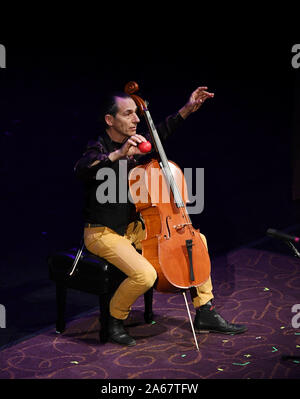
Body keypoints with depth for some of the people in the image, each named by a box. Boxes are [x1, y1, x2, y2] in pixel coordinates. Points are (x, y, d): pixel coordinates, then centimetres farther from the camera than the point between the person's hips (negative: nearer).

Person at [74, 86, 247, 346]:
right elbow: (81, 169, -40)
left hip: (133, 227, 9)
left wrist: (187, 109, 11)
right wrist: (118, 155, -51)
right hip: (103, 234, -8)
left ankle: (205, 315, 14)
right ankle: (116, 321, -1)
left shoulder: (136, 145, 4)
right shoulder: (100, 149, -17)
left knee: (197, 240, 6)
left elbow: (161, 133, 21)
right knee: (145, 274, -32)